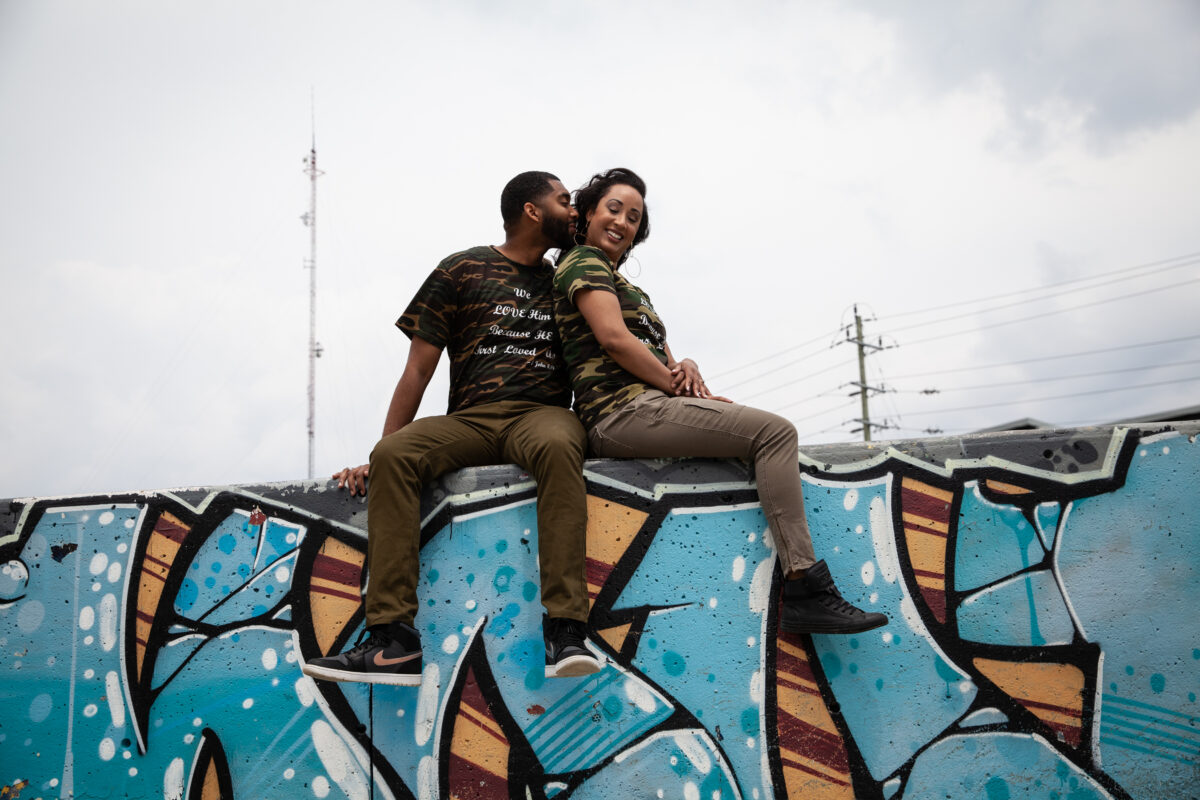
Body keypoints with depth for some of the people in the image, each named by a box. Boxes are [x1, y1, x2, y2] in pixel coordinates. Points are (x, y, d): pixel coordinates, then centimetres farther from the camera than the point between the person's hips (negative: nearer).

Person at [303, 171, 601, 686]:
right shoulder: (463, 270, 13)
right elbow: (419, 369, 8)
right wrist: (376, 457, 2)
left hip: (542, 413, 0)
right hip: (469, 421, 0)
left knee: (557, 447, -37)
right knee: (394, 453, -30)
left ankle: (566, 634, -42)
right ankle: (395, 642, -33)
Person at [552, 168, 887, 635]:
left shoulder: (626, 287, 30)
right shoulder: (584, 262, 1)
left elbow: (659, 353, 23)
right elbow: (613, 338, -15)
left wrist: (685, 368, -2)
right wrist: (678, 386, -11)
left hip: (645, 409, 10)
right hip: (625, 411, -10)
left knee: (774, 436, 8)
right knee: (775, 432, -16)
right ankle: (805, 590, -21)